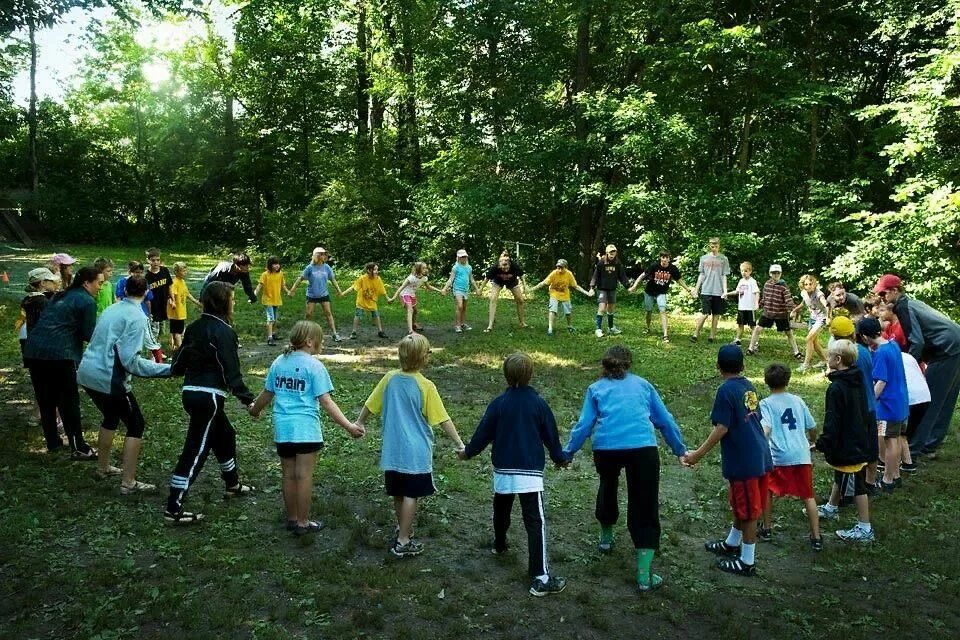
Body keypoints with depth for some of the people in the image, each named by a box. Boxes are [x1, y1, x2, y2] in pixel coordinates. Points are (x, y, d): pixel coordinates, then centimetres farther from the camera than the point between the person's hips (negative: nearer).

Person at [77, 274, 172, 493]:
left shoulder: (112, 309, 11)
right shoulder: (136, 317, -13)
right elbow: (130, 360, -21)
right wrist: (168, 369, -20)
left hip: (87, 374, 9)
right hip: (109, 379, -8)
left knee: (111, 417, 29)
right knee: (136, 425, 4)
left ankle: (103, 467, 42)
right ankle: (128, 483, 4)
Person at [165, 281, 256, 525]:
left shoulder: (195, 326, 9)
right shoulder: (223, 331, -15)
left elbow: (180, 359, 15)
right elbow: (230, 372, -18)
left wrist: (174, 370, 38)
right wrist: (247, 399, -12)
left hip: (191, 392, 9)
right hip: (208, 396, -9)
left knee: (225, 435, 26)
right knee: (195, 451, -4)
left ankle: (232, 485, 42)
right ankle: (173, 509, -1)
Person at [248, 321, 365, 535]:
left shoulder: (279, 362, 8)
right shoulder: (314, 366, -10)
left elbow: (267, 394, 16)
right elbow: (326, 402, -15)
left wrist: (255, 410, 36)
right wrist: (348, 426, -16)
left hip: (282, 427, 6)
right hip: (306, 429, -6)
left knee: (288, 475, 15)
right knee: (304, 476, 4)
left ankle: (292, 519, 28)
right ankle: (303, 523, 13)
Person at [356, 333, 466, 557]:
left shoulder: (390, 379, -2)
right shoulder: (426, 386, -15)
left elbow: (370, 405, 8)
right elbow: (443, 420, -13)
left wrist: (359, 424, 25)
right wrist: (459, 444, -7)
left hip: (392, 450, 5)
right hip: (416, 452, -5)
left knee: (398, 493, 18)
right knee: (410, 495, 4)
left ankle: (403, 529, 37)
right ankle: (403, 542, 9)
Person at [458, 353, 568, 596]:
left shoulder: (498, 404, -3)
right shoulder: (539, 404, -5)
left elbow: (483, 433, 1)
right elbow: (551, 435, 4)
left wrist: (467, 452, 20)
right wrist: (560, 458, 22)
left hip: (503, 470, 3)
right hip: (530, 472, -3)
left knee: (501, 509, 29)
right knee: (536, 522, -6)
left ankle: (500, 544, 52)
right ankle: (541, 578, -12)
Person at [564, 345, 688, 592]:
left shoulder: (596, 389, 19)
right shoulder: (642, 385, 22)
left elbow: (584, 425, 10)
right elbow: (665, 421, 23)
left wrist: (567, 452, 19)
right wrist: (680, 450, 32)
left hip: (606, 448, 1)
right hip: (643, 447, -1)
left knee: (608, 487, 31)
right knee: (644, 507, 5)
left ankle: (606, 538, 48)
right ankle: (644, 575, 3)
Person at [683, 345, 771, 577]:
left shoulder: (726, 390, -16)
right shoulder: (748, 386, 7)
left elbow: (721, 429, -20)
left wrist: (698, 454, -15)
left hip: (743, 461, -8)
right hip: (760, 457, 8)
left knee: (747, 510, 3)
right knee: (742, 505, 22)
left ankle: (747, 562, 16)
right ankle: (732, 543, 40)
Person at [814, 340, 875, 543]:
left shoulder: (837, 388, -25)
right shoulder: (857, 381, 4)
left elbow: (832, 422, -24)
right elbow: (864, 413, 14)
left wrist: (822, 444, -15)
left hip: (846, 446, -10)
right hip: (859, 441, 10)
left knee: (857, 486, 1)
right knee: (840, 477, 26)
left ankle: (865, 528, 11)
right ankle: (831, 508, 43)